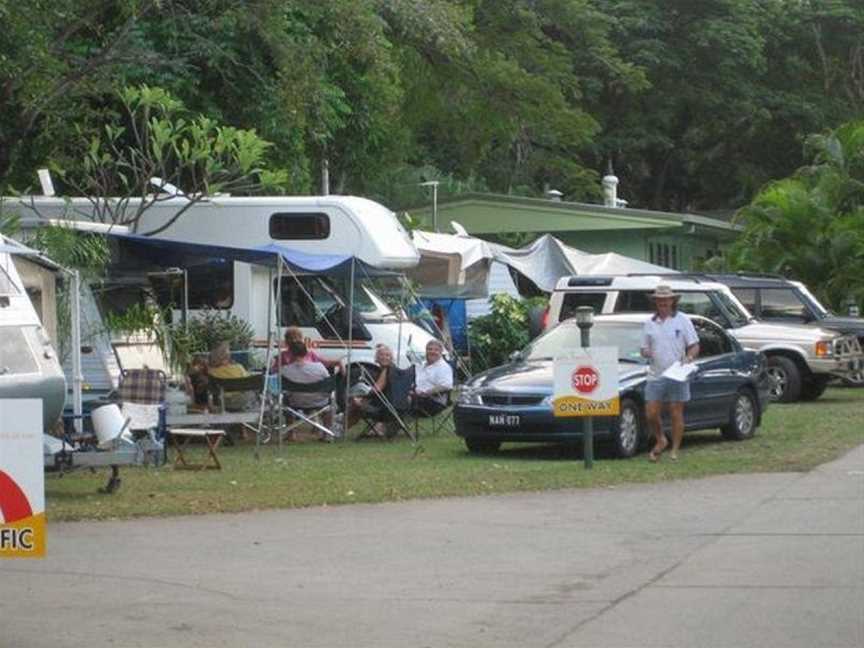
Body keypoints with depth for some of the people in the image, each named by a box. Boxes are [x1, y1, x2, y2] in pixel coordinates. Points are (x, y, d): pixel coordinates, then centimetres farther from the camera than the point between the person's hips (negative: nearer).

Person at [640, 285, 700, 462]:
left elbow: (694, 346, 4)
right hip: (655, 376, 2)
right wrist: (646, 353, -7)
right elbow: (644, 348, 16)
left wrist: (689, 357, -16)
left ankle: (675, 450, 8)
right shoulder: (649, 323, 11)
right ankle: (660, 441, 22)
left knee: (676, 414, 0)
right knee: (651, 414, -2)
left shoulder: (682, 320, 4)